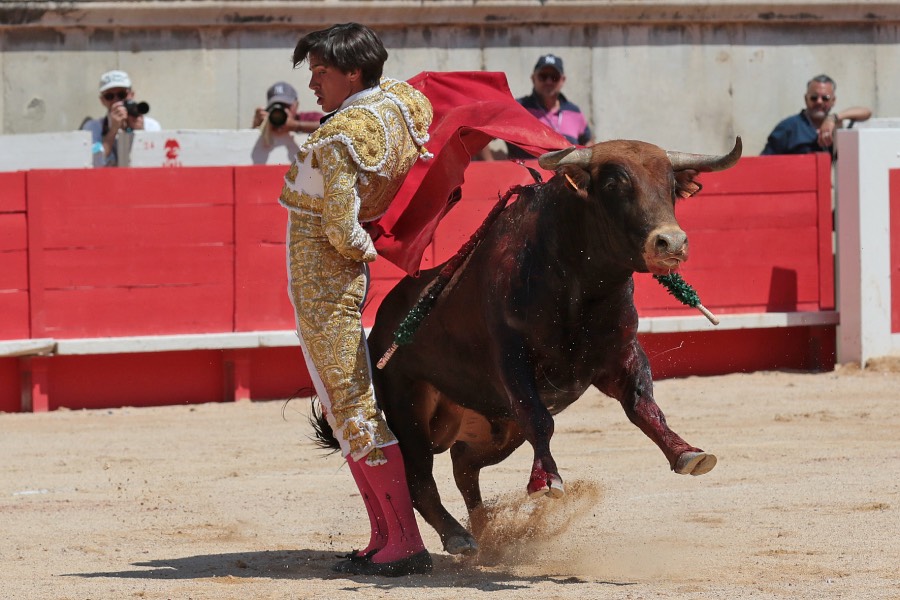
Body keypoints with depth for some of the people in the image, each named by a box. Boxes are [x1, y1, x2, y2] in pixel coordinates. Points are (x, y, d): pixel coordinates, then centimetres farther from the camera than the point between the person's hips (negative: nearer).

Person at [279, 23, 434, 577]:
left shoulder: (339, 139, -22)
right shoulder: (402, 101, 3)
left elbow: (342, 229, -26)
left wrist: (364, 249, -4)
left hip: (321, 271, -9)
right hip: (344, 267, 9)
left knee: (352, 408, -8)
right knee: (349, 407, 13)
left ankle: (403, 542, -9)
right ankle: (386, 539, 12)